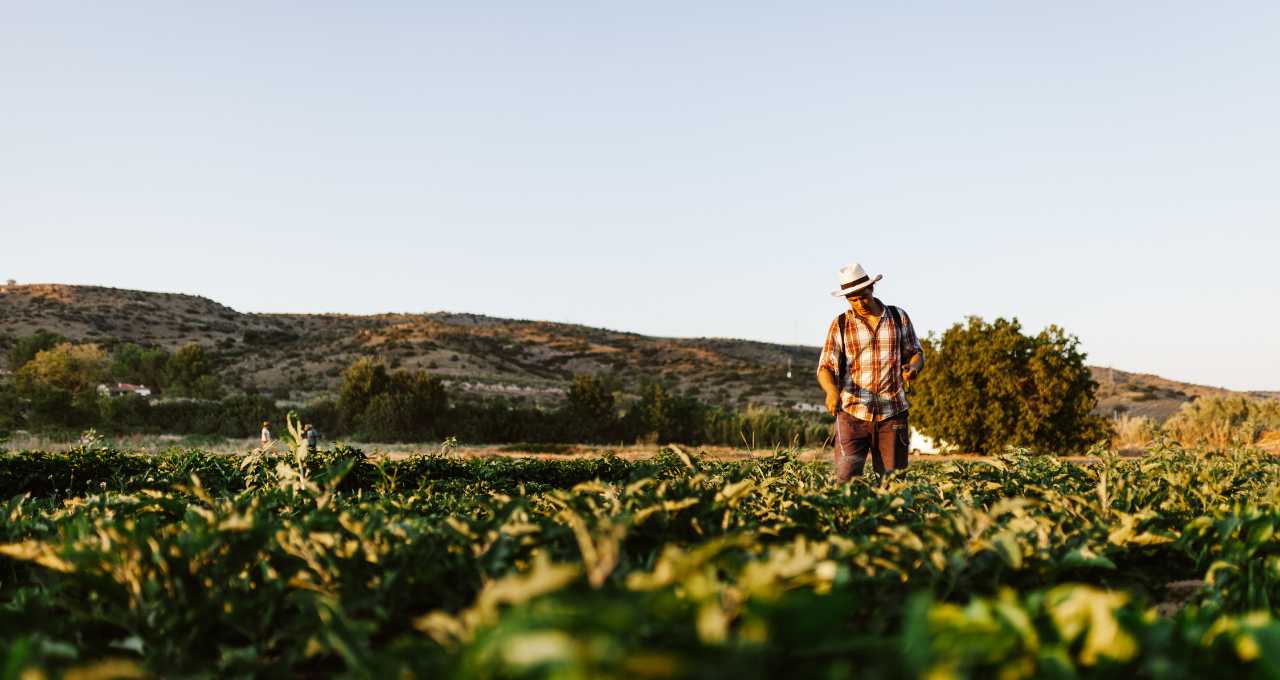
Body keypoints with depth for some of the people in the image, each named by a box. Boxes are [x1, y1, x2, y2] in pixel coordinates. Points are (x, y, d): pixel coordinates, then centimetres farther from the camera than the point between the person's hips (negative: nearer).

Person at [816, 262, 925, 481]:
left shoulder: (899, 317, 9)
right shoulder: (840, 325, 4)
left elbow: (916, 353, 14)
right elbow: (825, 367, -2)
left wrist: (914, 366, -10)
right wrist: (832, 391, -24)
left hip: (892, 413, 1)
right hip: (852, 413, -1)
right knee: (846, 477, -11)